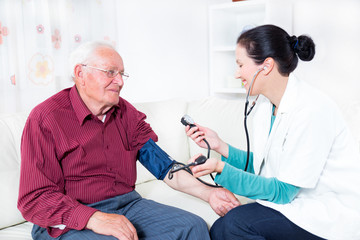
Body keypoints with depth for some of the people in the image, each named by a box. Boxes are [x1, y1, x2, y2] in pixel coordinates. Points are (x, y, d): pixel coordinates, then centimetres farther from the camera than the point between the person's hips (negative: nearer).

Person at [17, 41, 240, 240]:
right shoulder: (45, 118, -8)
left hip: (128, 204, 5)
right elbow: (35, 198, -14)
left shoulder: (126, 113, 10)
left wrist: (208, 192, -9)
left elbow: (161, 163, 4)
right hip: (73, 221, -4)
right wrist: (95, 219, -28)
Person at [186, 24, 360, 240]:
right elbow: (262, 166, 8)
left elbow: (283, 191, -20)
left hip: (333, 217, -7)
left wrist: (221, 168, -22)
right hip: (295, 200, 7)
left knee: (237, 223, -21)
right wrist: (220, 146, -2)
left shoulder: (312, 110, -24)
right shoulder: (264, 106, 2)